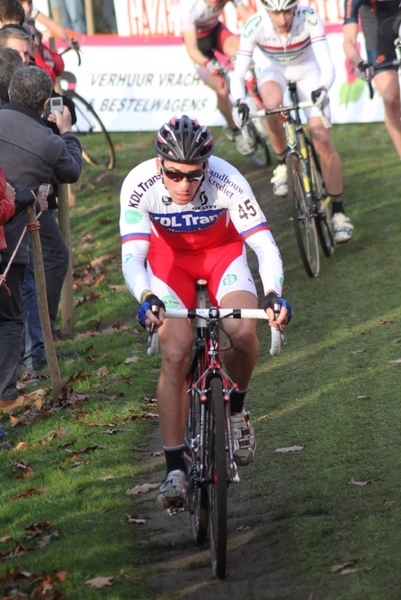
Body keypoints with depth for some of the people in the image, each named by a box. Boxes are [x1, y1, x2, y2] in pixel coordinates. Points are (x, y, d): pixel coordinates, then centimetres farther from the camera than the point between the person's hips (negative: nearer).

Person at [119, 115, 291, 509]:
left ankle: (236, 408, 5)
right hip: (168, 255, 0)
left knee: (243, 332, -26)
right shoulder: (139, 185, -31)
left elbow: (264, 245, -32)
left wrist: (273, 295, -50)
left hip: (222, 251, 0)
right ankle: (174, 468, -9)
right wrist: (146, 299, -54)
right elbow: (132, 255, -35)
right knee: (175, 354, -17)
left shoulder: (227, 181, -32)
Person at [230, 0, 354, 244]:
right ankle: (282, 162, -8)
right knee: (273, 102, -36)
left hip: (307, 70, 0)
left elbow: (327, 64, -36)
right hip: (274, 70, 0)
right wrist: (239, 101, -49)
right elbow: (239, 73, -29)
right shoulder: (255, 26, -31)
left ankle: (339, 211, -1)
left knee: (323, 141, -13)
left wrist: (323, 88, -57)